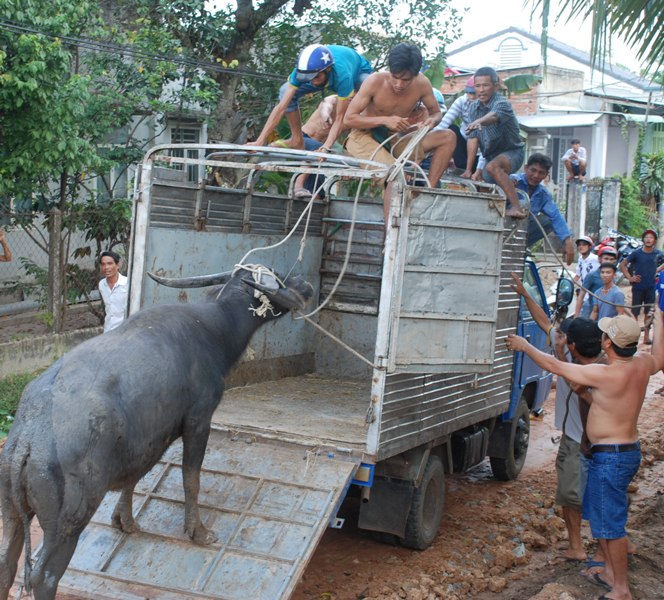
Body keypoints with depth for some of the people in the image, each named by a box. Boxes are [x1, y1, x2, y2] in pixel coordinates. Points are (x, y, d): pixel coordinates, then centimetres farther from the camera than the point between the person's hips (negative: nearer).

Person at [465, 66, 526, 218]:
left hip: (512, 152, -8)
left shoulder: (502, 103, -22)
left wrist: (478, 122, -69)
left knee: (493, 167, -38)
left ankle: (516, 207, -43)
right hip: (491, 156, 8)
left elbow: (494, 116, -47)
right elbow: (473, 139, -6)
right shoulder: (474, 106, -2)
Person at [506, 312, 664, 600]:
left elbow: (554, 365, -16)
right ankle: (610, 573, 34)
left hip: (611, 456, -10)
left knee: (611, 523, 0)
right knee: (598, 513, 22)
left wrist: (525, 346, -1)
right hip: (628, 449, 10)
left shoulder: (606, 374, -25)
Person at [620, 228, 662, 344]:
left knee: (648, 313, 8)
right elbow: (622, 265, 1)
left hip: (651, 288, 2)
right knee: (635, 312, 4)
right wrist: (629, 277, -5)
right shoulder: (637, 253, -6)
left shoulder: (658, 253, -1)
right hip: (638, 287, -2)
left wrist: (656, 272, 3)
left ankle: (646, 336, 16)